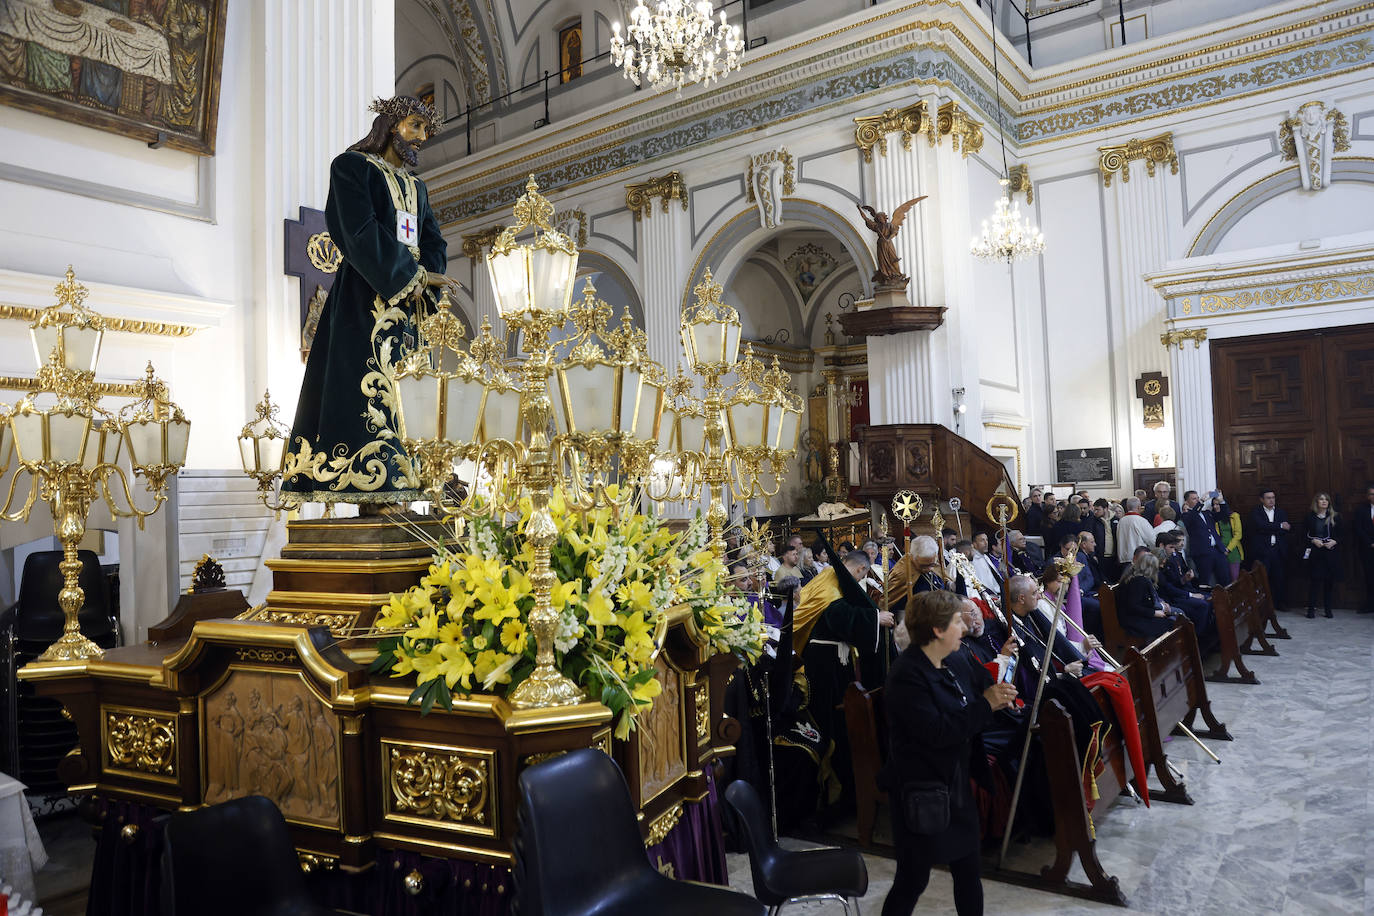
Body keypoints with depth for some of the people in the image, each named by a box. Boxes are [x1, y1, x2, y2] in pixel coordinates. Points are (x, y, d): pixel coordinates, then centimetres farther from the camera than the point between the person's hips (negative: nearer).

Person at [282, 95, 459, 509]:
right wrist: (414, 275, -12)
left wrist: (421, 280, -9)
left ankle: (388, 484, -4)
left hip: (408, 301, 6)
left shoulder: (417, 188, 24)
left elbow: (435, 244, 12)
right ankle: (369, 482, -16)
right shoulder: (352, 166, 4)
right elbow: (361, 233, -10)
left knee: (397, 391, -2)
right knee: (365, 380, -13)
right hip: (366, 298, -6)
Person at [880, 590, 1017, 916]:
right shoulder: (907, 675, -22)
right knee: (913, 880, 4)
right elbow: (936, 732, -27)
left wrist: (993, 701, -1)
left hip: (954, 785, 9)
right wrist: (985, 705, -21)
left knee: (969, 869, 18)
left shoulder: (944, 665, 7)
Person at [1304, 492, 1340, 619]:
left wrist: (1334, 542, -9)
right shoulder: (1310, 517, 4)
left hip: (1331, 553, 2)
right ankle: (1311, 609, 0)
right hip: (1315, 553, -2)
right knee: (1314, 580, -6)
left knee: (1329, 582, 3)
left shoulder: (1334, 517, 7)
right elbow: (1305, 535, 4)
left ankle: (1328, 609, 14)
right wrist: (1313, 541, -12)